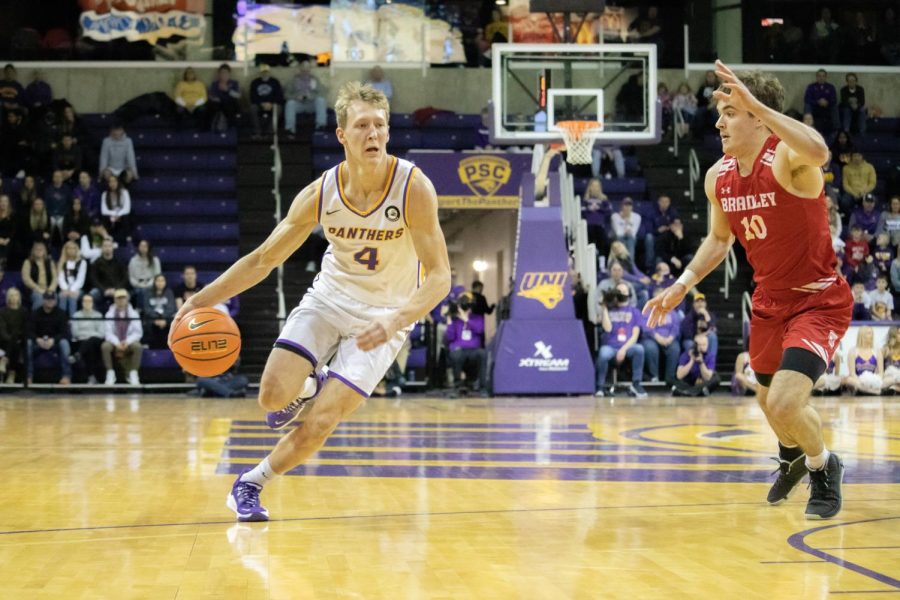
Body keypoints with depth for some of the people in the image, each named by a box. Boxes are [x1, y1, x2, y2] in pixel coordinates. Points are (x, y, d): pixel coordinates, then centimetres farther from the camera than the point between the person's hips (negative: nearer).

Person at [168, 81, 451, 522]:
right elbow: (264, 259, -4)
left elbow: (439, 276, -23)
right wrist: (204, 298, -16)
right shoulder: (320, 194, -15)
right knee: (274, 396, -17)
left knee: (318, 425, -11)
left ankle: (251, 484, 15)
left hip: (384, 316, -2)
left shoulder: (414, 188, -24)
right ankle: (307, 389, 20)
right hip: (330, 297, 2)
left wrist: (394, 321, -40)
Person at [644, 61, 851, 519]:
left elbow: (818, 153, -51)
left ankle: (824, 468, 11)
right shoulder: (718, 177, -2)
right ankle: (792, 456, 57)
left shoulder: (786, 158, -24)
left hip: (819, 302, -7)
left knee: (785, 403, -21)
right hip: (770, 302, 7)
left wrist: (755, 103, -52)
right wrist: (683, 284, 6)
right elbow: (719, 238, 16)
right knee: (768, 400, 23)